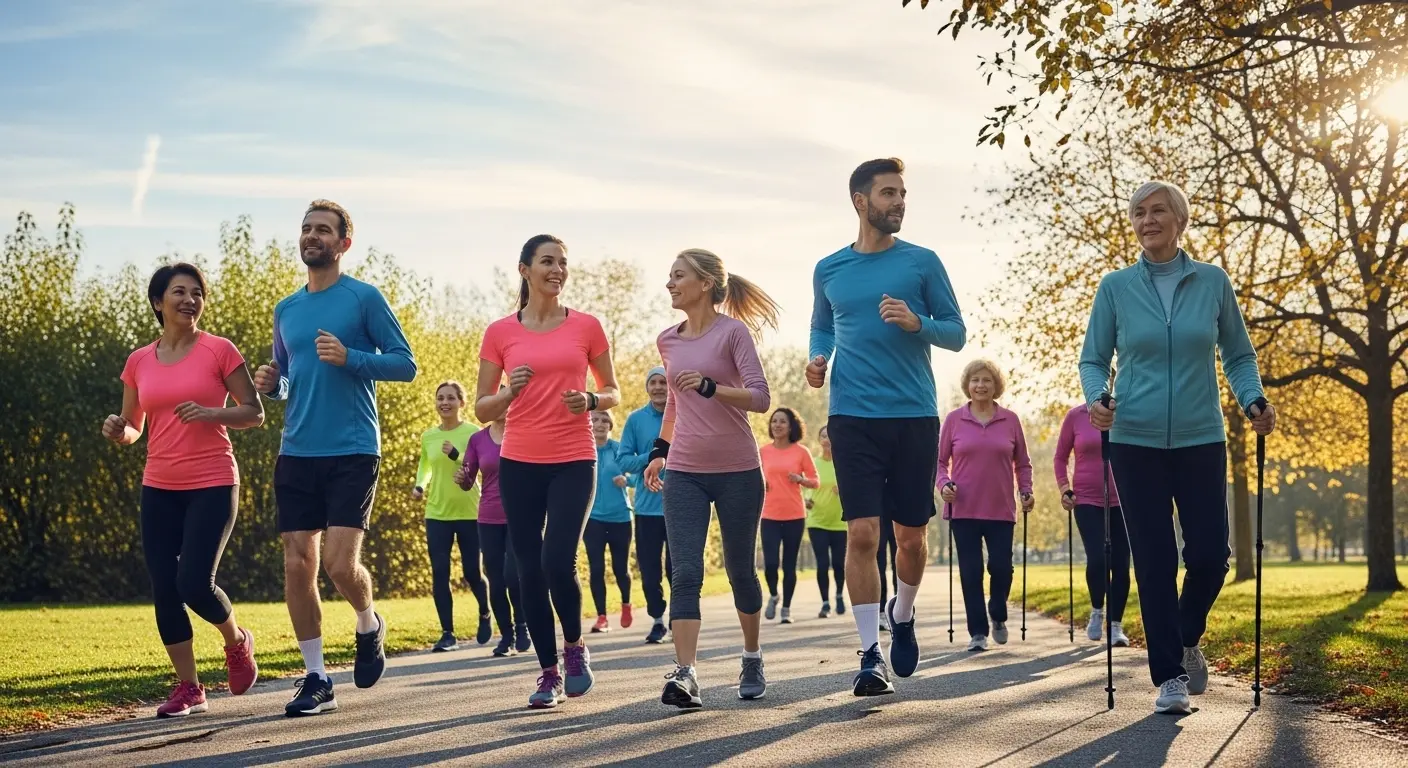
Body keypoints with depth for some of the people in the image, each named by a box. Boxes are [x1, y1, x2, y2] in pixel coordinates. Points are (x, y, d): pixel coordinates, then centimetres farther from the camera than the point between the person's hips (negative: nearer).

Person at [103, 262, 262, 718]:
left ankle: (237, 642, 19)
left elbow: (254, 414, -1)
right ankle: (189, 688, 13)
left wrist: (210, 413, -18)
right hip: (159, 488, 4)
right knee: (163, 590, 1)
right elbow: (132, 431, 16)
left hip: (212, 485, -4)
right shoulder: (139, 362, 8)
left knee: (194, 583, -13)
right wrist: (117, 430, -7)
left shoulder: (219, 350, -3)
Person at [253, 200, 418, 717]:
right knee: (296, 567, 1)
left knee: (340, 563, -14)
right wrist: (270, 385, 2)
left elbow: (405, 364, -4)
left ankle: (369, 625, 19)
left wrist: (349, 357, -18)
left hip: (352, 451, -5)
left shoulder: (364, 298, -2)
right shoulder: (286, 310, 14)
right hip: (296, 453, 5)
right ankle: (316, 679, 12)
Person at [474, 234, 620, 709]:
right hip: (520, 463, 1)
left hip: (573, 461, -1)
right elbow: (483, 409, 6)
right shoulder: (500, 333, 3)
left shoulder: (586, 326, 4)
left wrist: (590, 400, -10)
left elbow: (613, 393, 12)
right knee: (529, 570, 2)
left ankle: (575, 646, 12)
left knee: (558, 562, -16)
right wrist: (509, 392, -14)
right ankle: (549, 674, 14)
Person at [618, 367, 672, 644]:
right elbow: (623, 460, 0)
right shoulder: (636, 419, 2)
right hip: (647, 506, 1)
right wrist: (649, 458, -16)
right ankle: (657, 619, 20)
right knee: (649, 569, 5)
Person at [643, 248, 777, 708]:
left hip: (738, 472, -4)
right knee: (685, 574, -11)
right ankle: (685, 675, -18)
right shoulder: (668, 341, 9)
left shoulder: (733, 331, -7)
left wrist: (710, 386, -28)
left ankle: (752, 660, 31)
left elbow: (760, 398, -14)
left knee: (740, 571, 10)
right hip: (684, 474, 4)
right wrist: (660, 450, 18)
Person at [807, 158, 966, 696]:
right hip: (852, 415, 0)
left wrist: (917, 323, -14)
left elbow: (956, 333, 5)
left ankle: (902, 615, 36)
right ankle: (871, 656, -2)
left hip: (915, 415, 0)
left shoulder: (922, 262, 3)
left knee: (911, 536, 7)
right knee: (862, 534, -8)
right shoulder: (829, 270, 8)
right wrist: (817, 359, 1)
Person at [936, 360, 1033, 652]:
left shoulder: (1010, 420, 5)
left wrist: (1026, 491, -1)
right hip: (964, 509, 0)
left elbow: (1022, 463, 12)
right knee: (971, 571, 1)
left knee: (1001, 567, -3)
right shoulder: (954, 419, 2)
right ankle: (978, 632, 12)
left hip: (1001, 509, 1)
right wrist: (944, 484, -11)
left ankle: (998, 616, 25)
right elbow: (940, 461, 6)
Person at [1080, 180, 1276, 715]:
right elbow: (1093, 358, 6)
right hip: (1136, 442, -1)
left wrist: (1254, 400, -7)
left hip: (1201, 440, 1)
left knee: (1210, 554, -1)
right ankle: (1169, 675, 9)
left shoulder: (1212, 282, 3)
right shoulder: (1115, 288, 2)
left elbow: (1238, 354, 10)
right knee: (1154, 563, 0)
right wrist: (1096, 399, -15)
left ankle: (1186, 641, 29)